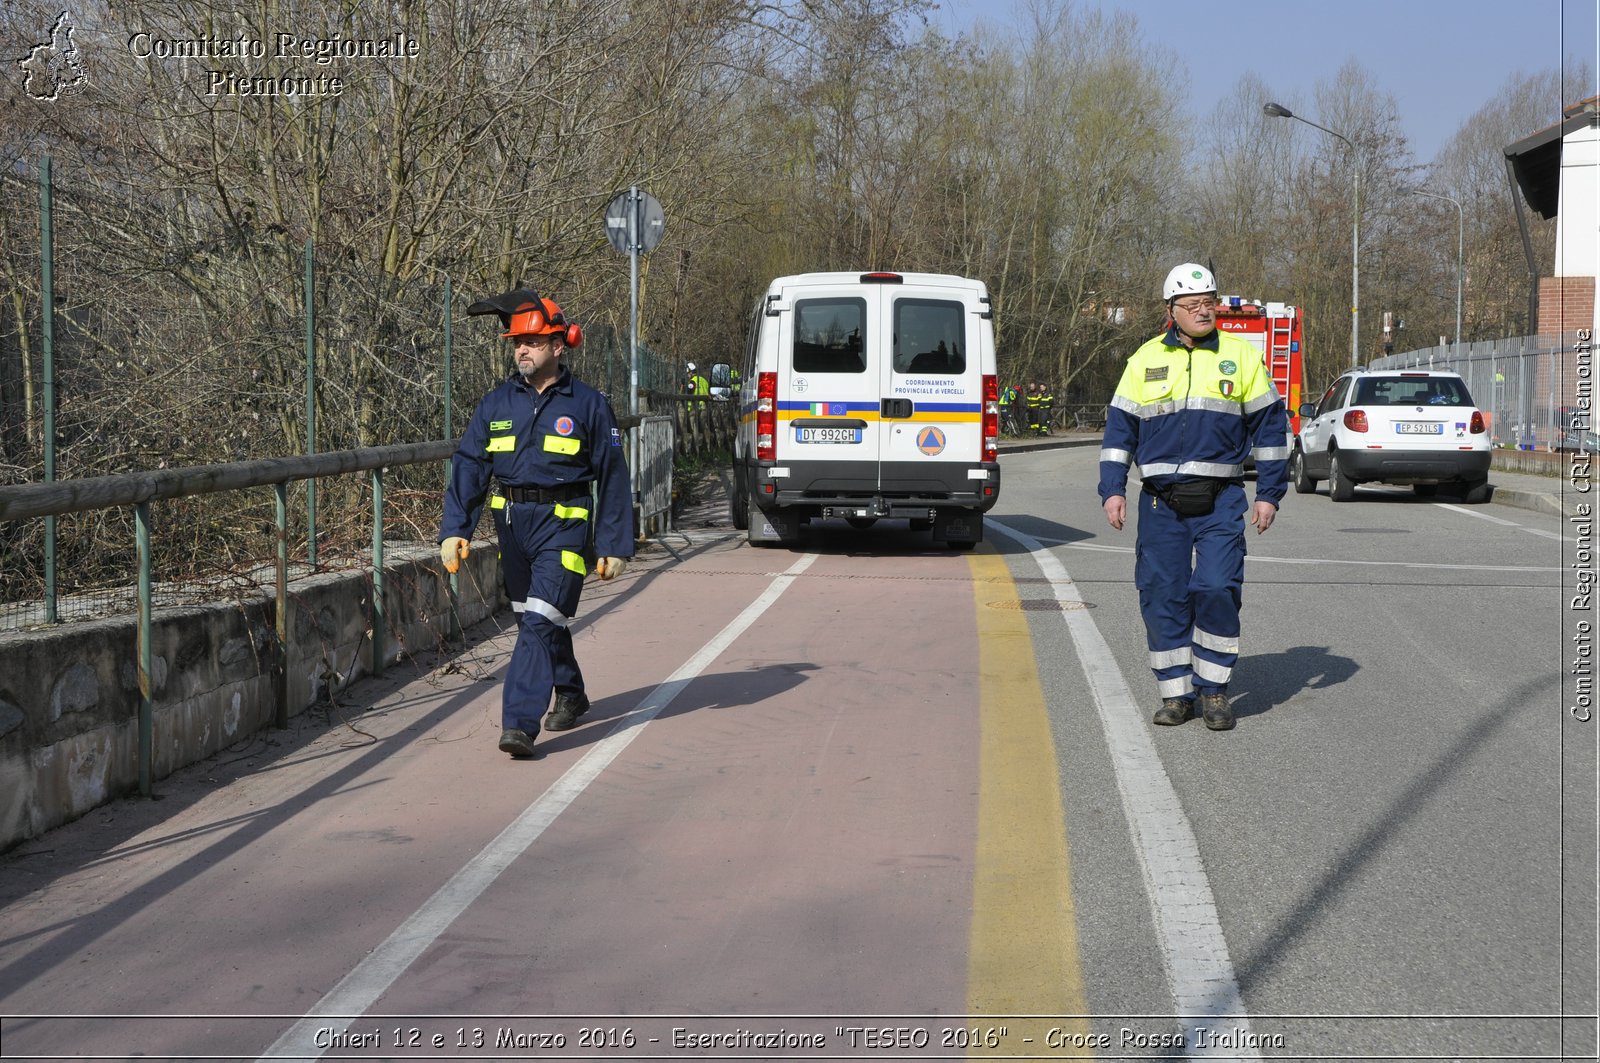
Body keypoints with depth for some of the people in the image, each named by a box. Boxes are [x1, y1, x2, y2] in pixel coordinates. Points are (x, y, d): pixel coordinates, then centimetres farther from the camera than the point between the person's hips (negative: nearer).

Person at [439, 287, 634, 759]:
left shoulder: (588, 405, -2)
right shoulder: (496, 404, 6)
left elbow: (613, 479, 1)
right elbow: (468, 467, 2)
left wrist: (614, 545, -3)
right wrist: (454, 528, -11)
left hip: (564, 527, -5)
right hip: (511, 525, 5)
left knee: (540, 622, -15)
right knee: (537, 620, 17)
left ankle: (520, 724, -18)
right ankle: (570, 695, 40)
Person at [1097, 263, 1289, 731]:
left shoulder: (1242, 357, 6)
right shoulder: (1145, 360, 8)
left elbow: (1270, 428, 9)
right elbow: (1119, 428, 11)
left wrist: (1269, 494, 4)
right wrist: (1113, 490, 2)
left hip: (1220, 501, -2)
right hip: (1161, 501, 2)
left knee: (1217, 589, -11)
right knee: (1163, 596, 1)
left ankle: (1213, 690, 3)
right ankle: (1176, 693, 12)